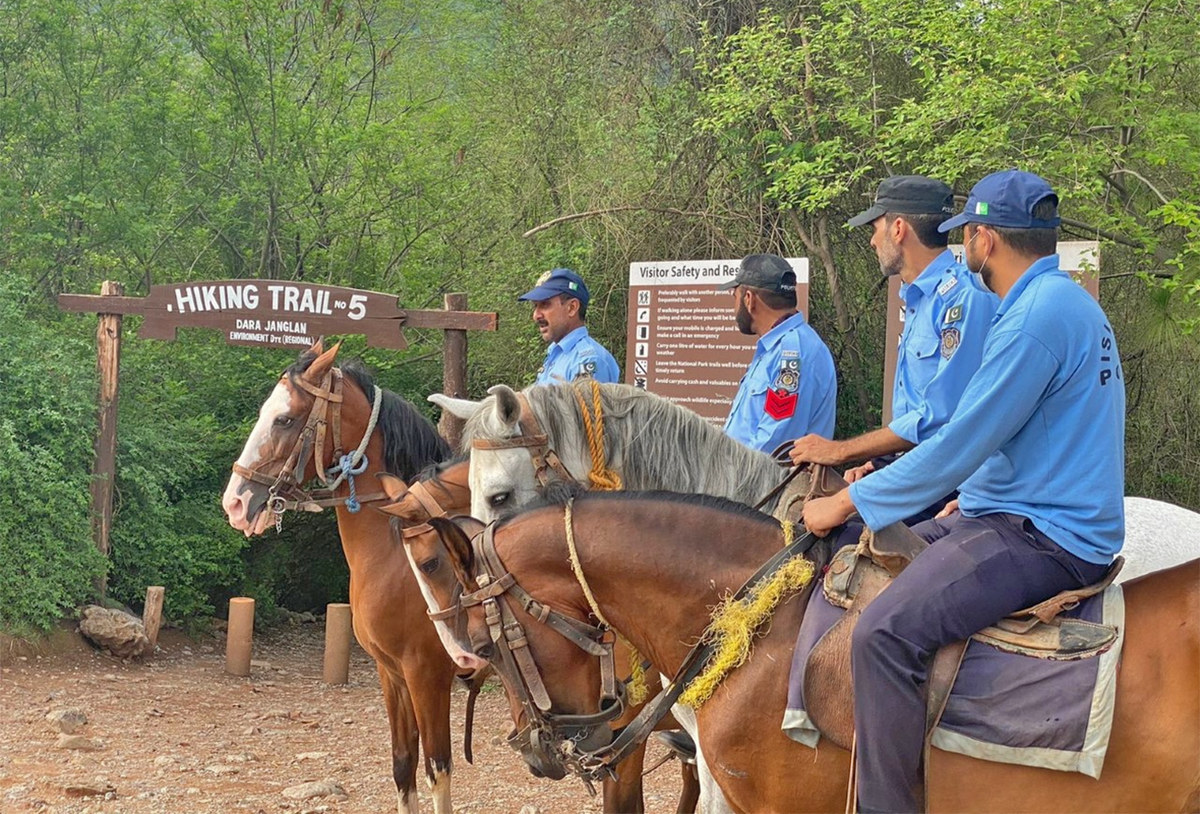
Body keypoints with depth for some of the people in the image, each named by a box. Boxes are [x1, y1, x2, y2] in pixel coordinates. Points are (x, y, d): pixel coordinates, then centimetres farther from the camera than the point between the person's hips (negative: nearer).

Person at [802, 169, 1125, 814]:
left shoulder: (1036, 317, -19)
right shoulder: (1064, 301, 15)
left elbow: (958, 445, -19)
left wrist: (847, 503, -11)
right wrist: (969, 497, 21)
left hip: (1041, 537, -11)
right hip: (1026, 513, 11)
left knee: (886, 631, -26)